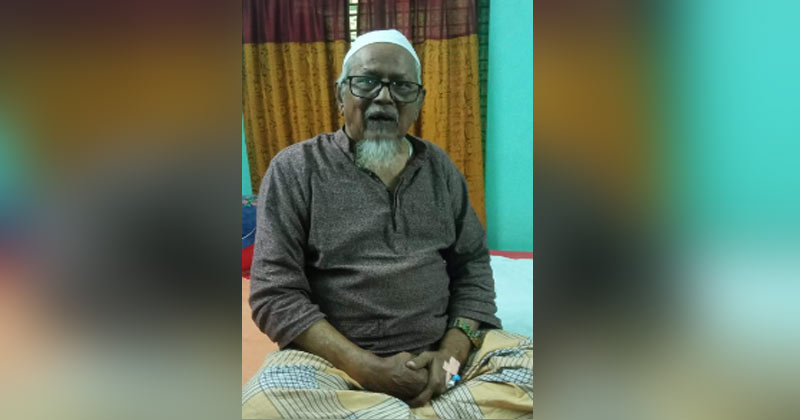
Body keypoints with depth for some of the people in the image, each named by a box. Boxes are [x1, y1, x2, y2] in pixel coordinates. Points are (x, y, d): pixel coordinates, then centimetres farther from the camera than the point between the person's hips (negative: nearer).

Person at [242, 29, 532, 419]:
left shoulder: (440, 168, 9)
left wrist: (452, 352, -9)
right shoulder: (295, 169, -3)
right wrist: (371, 369, -17)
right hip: (336, 357, -2)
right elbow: (275, 293, -9)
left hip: (440, 347, 3)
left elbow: (472, 265, 9)